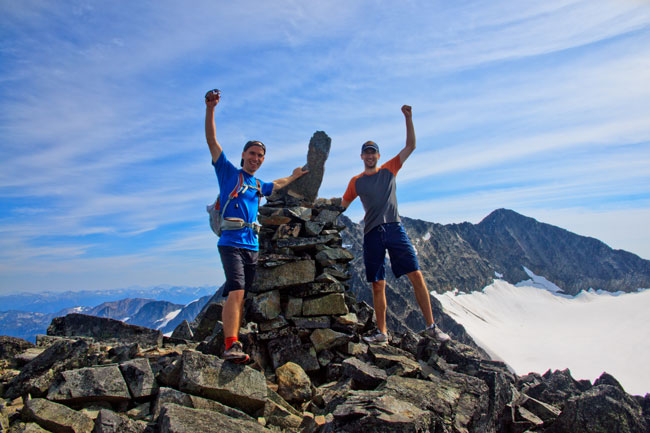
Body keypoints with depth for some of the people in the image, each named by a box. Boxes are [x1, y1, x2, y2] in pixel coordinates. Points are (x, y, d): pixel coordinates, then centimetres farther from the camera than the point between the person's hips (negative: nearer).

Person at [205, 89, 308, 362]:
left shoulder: (258, 185, 24)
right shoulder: (228, 172, 8)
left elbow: (277, 185, 46)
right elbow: (212, 141, -1)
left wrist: (294, 177, 57)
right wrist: (210, 109, -9)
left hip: (252, 245, 6)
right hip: (231, 241, -6)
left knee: (240, 296, 5)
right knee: (236, 291, -22)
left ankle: (234, 341, 9)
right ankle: (231, 345, -26)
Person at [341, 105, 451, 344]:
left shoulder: (389, 170, 13)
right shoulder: (356, 181, 14)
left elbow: (410, 146, 9)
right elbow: (341, 206, 19)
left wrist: (408, 118, 2)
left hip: (394, 228, 0)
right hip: (372, 233, 1)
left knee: (416, 275, -8)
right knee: (378, 285, 2)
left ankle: (431, 326, 0)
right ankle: (382, 332, 11)